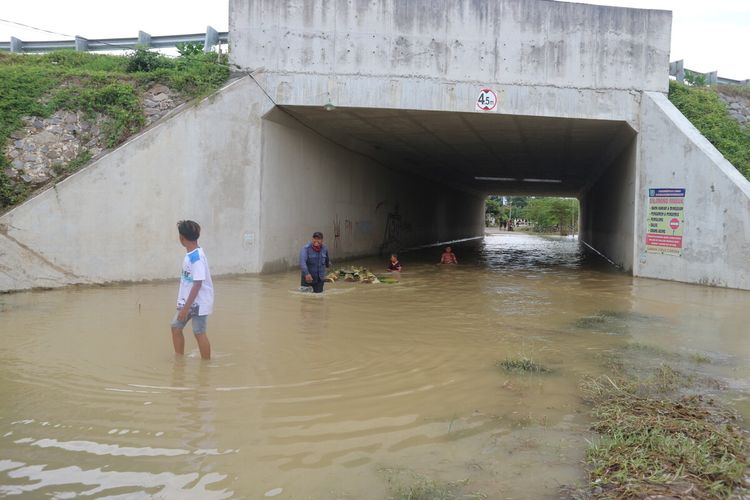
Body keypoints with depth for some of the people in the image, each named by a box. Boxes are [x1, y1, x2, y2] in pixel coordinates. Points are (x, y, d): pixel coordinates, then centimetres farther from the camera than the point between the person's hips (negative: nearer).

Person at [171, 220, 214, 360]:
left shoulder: (196, 257, -22)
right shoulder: (189, 254, 5)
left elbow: (197, 284, -24)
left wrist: (186, 307, -23)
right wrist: (184, 304, 18)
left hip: (198, 302, -9)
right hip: (188, 300, 9)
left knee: (199, 332, 0)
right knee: (176, 327, 13)